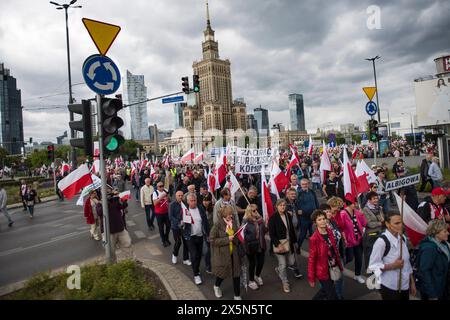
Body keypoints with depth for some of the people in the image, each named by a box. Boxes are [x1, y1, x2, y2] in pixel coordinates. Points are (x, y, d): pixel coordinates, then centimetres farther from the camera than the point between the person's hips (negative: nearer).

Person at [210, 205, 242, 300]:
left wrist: (236, 238, -5)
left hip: (234, 253, 4)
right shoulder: (218, 224, -16)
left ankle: (237, 295, 25)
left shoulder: (234, 222, -1)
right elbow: (212, 239, -16)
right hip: (222, 253, -4)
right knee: (222, 272, 15)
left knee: (236, 274, 6)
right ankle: (216, 286, 48)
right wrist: (227, 239, -20)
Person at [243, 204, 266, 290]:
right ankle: (251, 281, 32)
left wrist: (266, 226, -10)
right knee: (252, 263, 10)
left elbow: (264, 231, 7)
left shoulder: (260, 219, 0)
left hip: (261, 245, 5)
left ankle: (257, 276, 44)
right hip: (251, 246, -5)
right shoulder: (246, 221, -16)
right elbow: (244, 235, -15)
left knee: (261, 262, 15)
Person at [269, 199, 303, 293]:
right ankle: (285, 283, 25)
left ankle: (279, 269, 42)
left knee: (292, 262, 13)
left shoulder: (288, 215, 1)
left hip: (288, 242, 5)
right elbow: (271, 233, -15)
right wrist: (278, 244, -19)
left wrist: (293, 241, 8)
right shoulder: (273, 218, -15)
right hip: (279, 244, -5)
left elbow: (292, 229, 8)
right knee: (283, 265, 3)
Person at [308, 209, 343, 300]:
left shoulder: (330, 232, -2)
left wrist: (340, 266, 13)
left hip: (333, 268, 6)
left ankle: (315, 298, 49)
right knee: (332, 296, 6)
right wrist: (311, 278, -13)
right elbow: (311, 259, -17)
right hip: (323, 271, -6)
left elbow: (335, 250, 9)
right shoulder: (314, 239, -22)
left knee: (325, 291, 24)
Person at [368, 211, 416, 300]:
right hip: (390, 288, -6)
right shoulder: (381, 241, -22)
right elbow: (373, 266, -17)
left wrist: (412, 282, 12)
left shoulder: (403, 238, 1)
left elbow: (407, 261, 11)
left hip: (405, 286, 6)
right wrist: (393, 266, -24)